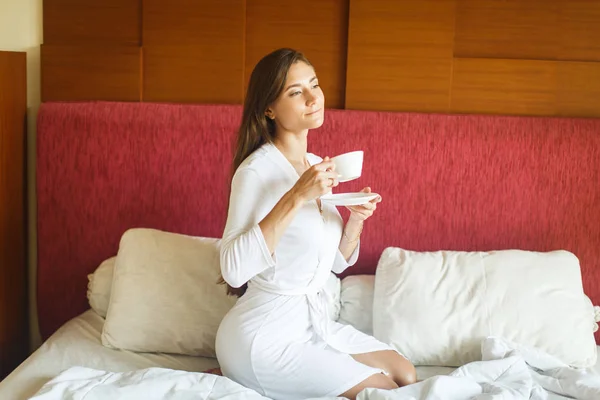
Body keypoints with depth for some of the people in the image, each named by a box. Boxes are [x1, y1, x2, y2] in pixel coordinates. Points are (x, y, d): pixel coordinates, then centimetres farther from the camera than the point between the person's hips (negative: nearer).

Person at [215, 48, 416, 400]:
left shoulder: (315, 166, 6)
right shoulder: (257, 170, -19)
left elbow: (338, 262, 12)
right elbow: (234, 270, -30)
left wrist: (356, 219, -9)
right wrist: (295, 197, -31)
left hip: (313, 320, 8)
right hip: (266, 333, -8)